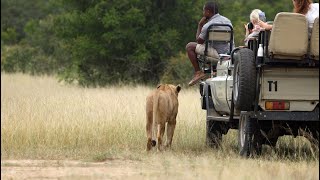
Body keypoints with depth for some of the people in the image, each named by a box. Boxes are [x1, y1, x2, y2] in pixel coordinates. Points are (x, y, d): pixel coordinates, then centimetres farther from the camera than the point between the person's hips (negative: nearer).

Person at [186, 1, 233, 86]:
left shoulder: (207, 26, -16)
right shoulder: (227, 21, 7)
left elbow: (199, 41, -4)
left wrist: (200, 25, 4)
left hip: (215, 53, -8)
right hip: (228, 52, 8)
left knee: (190, 46, 5)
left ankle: (198, 72, 1)